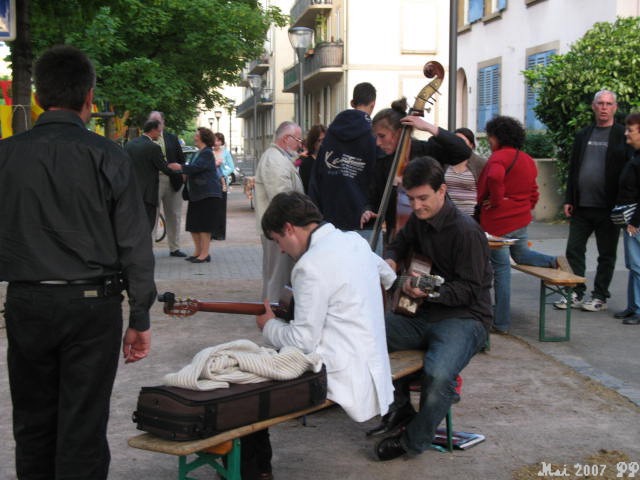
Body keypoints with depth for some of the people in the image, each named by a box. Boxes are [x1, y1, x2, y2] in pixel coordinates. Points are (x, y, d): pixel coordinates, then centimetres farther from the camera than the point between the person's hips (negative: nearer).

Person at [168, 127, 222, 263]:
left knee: (204, 224, -7)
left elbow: (196, 167, -23)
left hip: (207, 194, -10)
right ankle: (198, 251, 19)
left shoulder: (207, 153, -13)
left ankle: (205, 253, -3)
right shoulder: (199, 153, 17)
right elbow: (192, 169, 25)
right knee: (193, 224, 10)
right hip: (196, 194, 10)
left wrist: (180, 167, -16)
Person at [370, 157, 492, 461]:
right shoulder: (418, 220, 8)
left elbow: (470, 290, -16)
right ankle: (400, 408, 7)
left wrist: (429, 292, -28)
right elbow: (399, 245, 28)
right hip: (423, 315, 8)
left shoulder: (466, 231, -16)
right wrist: (390, 260, 5)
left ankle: (413, 441, -5)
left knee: (438, 376, -36)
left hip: (464, 318, -7)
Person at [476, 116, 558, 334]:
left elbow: (495, 177, -37)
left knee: (501, 269, -1)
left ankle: (501, 323, 7)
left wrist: (496, 200, -24)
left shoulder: (500, 156, -15)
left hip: (498, 222, -8)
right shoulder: (527, 160, 11)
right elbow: (533, 193, 17)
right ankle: (555, 262, 4)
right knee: (521, 254, 31)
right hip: (521, 220, 8)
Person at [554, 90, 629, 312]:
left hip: (608, 208, -4)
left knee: (606, 255, 6)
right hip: (581, 206, 4)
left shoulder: (623, 136, -3)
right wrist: (569, 200, 7)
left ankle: (600, 297, 17)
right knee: (574, 251, 5)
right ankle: (576, 294, 16)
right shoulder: (582, 135, 11)